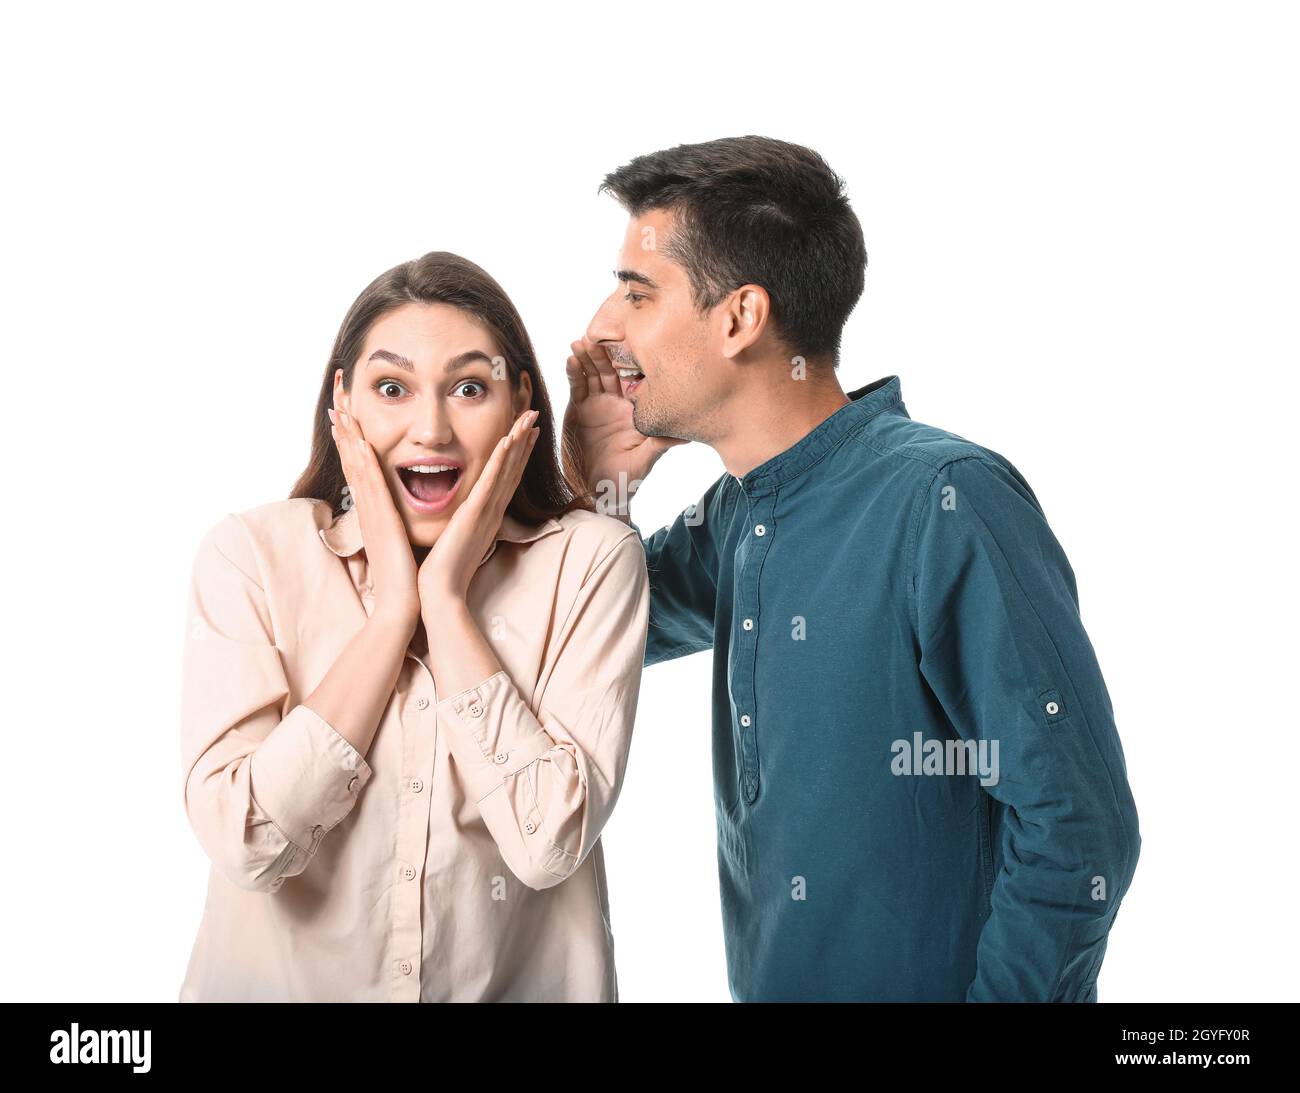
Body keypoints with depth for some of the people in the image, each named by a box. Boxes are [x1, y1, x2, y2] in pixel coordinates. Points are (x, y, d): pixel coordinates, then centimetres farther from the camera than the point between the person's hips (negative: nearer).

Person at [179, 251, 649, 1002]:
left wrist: (446, 600, -22)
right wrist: (393, 604, -21)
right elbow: (246, 846, -21)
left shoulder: (589, 560, -13)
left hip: (522, 980, 0)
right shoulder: (251, 554, -12)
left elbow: (548, 844, -21)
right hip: (280, 980, 0)